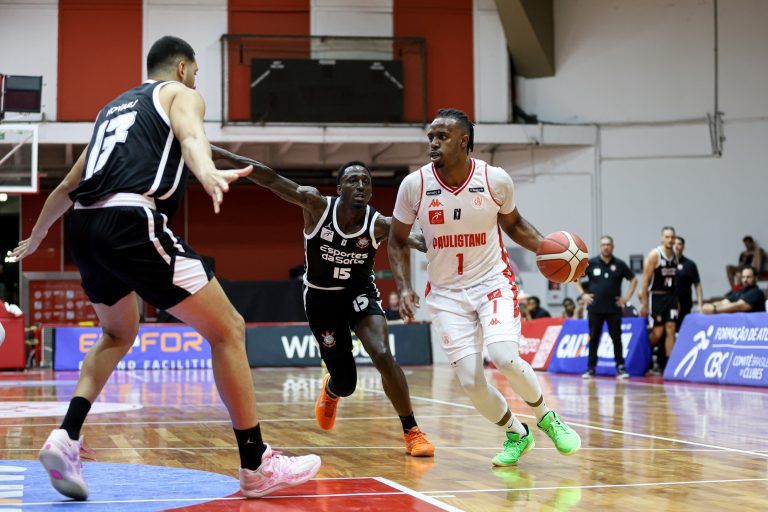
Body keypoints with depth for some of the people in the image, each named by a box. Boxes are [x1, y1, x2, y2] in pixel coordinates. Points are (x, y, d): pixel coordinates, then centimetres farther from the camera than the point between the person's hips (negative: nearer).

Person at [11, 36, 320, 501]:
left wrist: (35, 238, 56)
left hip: (85, 227, 8)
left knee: (119, 335, 31)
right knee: (228, 330, 1)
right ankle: (257, 466, 1)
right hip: (133, 222, -8)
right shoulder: (181, 93, 13)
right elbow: (190, 135, -14)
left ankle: (66, 438, 13)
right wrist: (206, 172, -36)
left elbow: (67, 186, 41)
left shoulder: (115, 106, 32)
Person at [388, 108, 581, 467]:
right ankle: (516, 435, 22)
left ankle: (546, 417, 3)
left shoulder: (496, 180, -10)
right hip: (447, 293, 2)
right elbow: (398, 240, 5)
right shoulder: (414, 185, -10)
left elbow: (513, 225, 11)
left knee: (503, 357, -26)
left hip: (493, 282, -1)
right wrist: (404, 289, -7)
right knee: (471, 383, -7)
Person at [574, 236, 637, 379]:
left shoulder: (619, 264, 3)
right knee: (594, 338, 3)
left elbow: (633, 280, 12)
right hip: (595, 308, 0)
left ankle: (620, 368, 3)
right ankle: (591, 368, 8)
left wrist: (627, 297, 3)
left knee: (616, 338, -1)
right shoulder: (591, 263, 2)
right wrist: (582, 294, 0)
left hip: (614, 308, 0)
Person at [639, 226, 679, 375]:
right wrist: (644, 303, -13)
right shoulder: (654, 255, -11)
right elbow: (646, 280, -11)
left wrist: (676, 300, 13)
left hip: (671, 296, 5)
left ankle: (668, 364, -2)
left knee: (671, 330, -3)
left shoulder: (675, 256, 7)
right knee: (658, 332, -4)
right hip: (656, 296, -5)